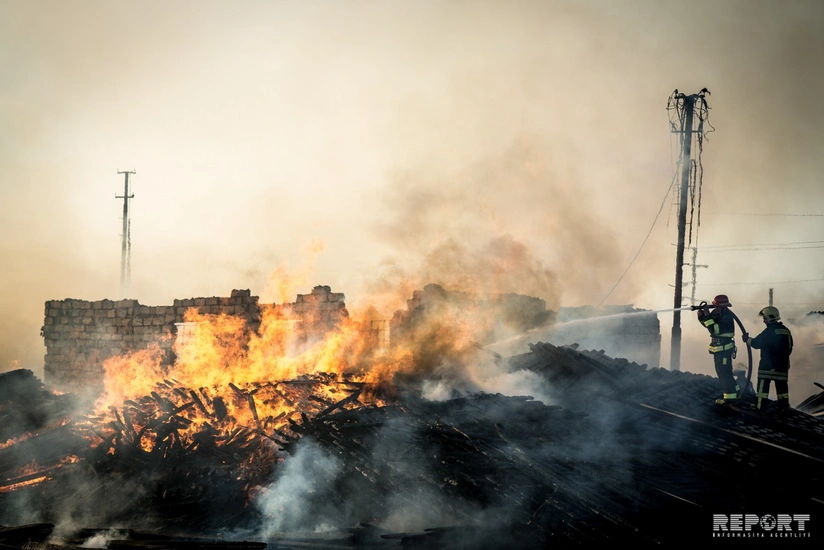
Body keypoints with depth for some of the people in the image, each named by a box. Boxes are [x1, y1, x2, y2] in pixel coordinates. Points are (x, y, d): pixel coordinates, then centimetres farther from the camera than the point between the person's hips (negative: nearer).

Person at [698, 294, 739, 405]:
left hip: (725, 349, -10)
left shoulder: (727, 317, -22)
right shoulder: (716, 313, 4)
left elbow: (715, 329, -28)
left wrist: (707, 315, -27)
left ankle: (730, 397, -4)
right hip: (718, 348, 10)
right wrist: (701, 314, -9)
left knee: (724, 372, -8)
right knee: (721, 372, 18)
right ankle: (734, 391, 29)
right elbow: (706, 323, 9)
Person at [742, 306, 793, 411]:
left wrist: (747, 339, 5)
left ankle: (760, 404, -5)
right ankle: (783, 405, 11)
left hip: (768, 364, -7)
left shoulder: (769, 331, -14)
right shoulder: (786, 331, 8)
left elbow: (756, 343, -12)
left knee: (763, 384, -3)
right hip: (782, 364, 7)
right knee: (781, 384, 11)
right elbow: (789, 348, 15)